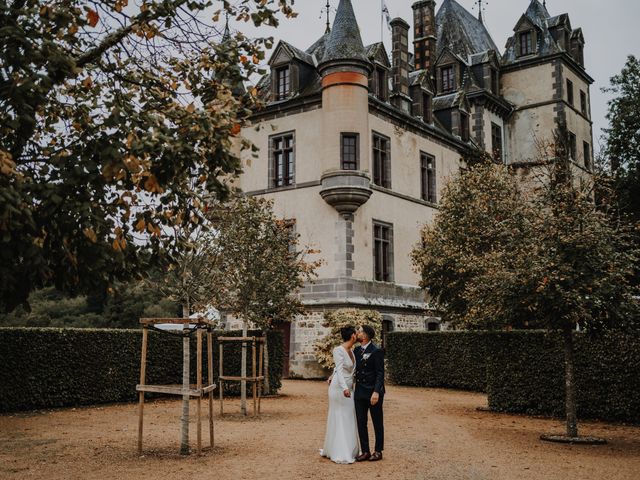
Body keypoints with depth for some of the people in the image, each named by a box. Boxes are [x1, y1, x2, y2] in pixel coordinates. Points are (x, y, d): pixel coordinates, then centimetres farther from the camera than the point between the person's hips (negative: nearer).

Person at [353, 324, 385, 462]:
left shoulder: (376, 351, -12)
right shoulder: (357, 350, 8)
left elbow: (380, 373, -16)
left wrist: (376, 392, -25)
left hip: (373, 393, -6)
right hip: (360, 392, 6)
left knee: (377, 423, 9)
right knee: (361, 423, 7)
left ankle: (378, 451, 20)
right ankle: (365, 451, 16)